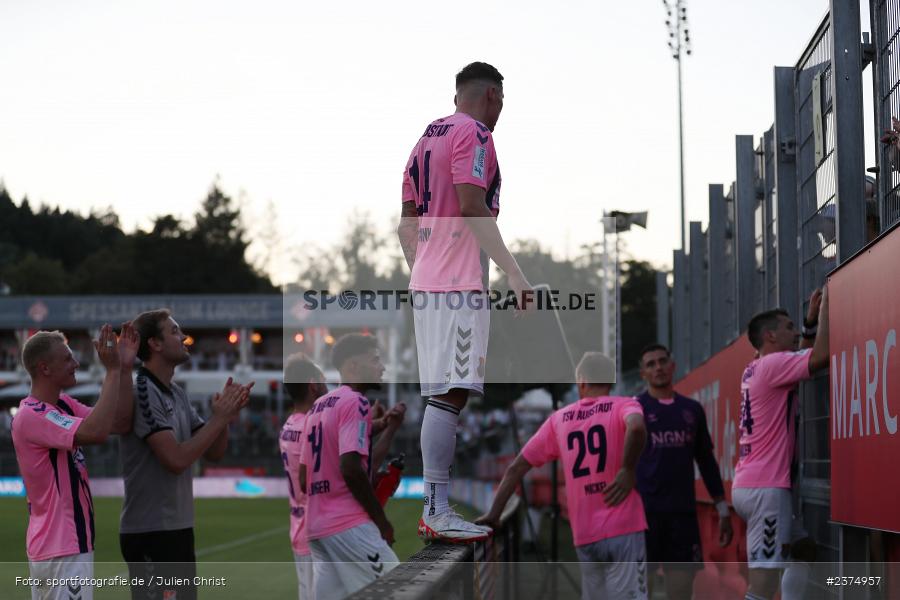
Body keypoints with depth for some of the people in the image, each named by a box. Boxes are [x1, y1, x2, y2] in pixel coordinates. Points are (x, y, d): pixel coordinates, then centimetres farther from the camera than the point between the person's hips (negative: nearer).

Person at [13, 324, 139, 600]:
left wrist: (125, 368, -1)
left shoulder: (65, 405, 11)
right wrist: (112, 370, -24)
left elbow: (121, 423, 8)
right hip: (63, 549, -10)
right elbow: (96, 432, -31)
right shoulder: (31, 416, -18)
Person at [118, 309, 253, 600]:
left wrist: (225, 414, -3)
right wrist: (219, 418, -15)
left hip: (179, 529, 9)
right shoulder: (142, 394, -15)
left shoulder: (178, 394, 12)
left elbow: (213, 453, 14)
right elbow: (176, 459, -23)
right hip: (150, 533, -9)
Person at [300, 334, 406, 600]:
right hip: (349, 525, -9)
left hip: (315, 526, 9)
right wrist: (381, 520, -11)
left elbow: (303, 478, 19)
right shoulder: (356, 402, -8)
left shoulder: (317, 406, 19)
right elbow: (351, 468, -19)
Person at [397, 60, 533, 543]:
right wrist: (515, 274, -19)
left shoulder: (426, 138, 20)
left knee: (442, 395, 11)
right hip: (459, 285, -9)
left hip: (425, 282, 9)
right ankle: (437, 513, -14)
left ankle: (434, 510, 13)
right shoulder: (472, 133, -6)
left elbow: (406, 223, 21)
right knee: (449, 394, -11)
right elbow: (473, 208, -18)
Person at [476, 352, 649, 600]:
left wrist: (494, 514, 17)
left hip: (585, 537, 4)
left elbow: (517, 468, 11)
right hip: (623, 531, -4)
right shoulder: (624, 406, 1)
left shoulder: (559, 419, 13)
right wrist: (628, 470, -14)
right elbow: (637, 428, -25)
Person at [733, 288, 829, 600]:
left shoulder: (756, 370, 17)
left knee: (803, 551, 24)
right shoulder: (773, 364, -10)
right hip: (765, 488, -10)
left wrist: (811, 320, 19)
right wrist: (825, 306, -10)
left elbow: (806, 357, 30)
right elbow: (821, 355, -21)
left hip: (749, 484, 10)